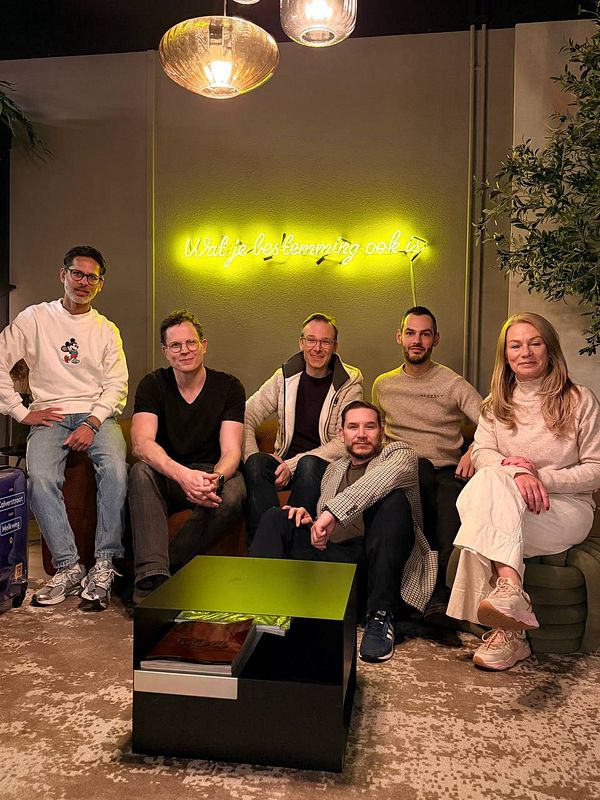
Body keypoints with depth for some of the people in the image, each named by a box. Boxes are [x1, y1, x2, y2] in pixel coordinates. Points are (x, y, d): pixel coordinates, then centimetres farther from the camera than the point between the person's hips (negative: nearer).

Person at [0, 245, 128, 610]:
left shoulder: (107, 330, 13)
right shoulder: (35, 318, 9)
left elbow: (117, 386, 4)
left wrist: (92, 424, -12)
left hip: (97, 416, 1)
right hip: (50, 416, 0)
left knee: (116, 470, -30)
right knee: (41, 478, -30)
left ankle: (104, 565, -22)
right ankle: (69, 567, -18)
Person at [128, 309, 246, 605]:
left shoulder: (228, 387, -4)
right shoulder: (153, 385, -4)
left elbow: (231, 450, -13)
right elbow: (141, 443, -20)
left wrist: (215, 478, -38)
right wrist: (183, 474, -39)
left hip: (211, 474, 0)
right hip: (167, 476, 1)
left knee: (234, 491, -33)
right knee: (141, 471, -32)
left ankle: (149, 573, -26)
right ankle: (152, 574, -40)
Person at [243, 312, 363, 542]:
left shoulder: (350, 383, -1)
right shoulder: (285, 376, 8)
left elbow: (344, 443, -9)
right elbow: (246, 417, 6)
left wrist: (293, 465, -17)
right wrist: (251, 456, -13)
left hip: (326, 465, -2)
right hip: (285, 459, 3)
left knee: (309, 464, -37)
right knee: (256, 463, -30)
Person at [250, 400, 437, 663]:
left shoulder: (399, 453, 12)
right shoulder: (333, 469, 29)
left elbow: (387, 475, -15)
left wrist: (333, 512, -27)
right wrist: (310, 521, 6)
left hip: (375, 559, -4)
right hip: (333, 556, 4)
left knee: (393, 499, -30)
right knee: (276, 518, -9)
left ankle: (380, 616, -29)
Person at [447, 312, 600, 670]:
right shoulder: (497, 403, 15)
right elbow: (482, 453, -1)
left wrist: (541, 476, -16)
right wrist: (518, 472, -23)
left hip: (567, 509, -3)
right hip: (505, 506, 3)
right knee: (490, 479, -33)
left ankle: (507, 629, -42)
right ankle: (510, 587, -45)